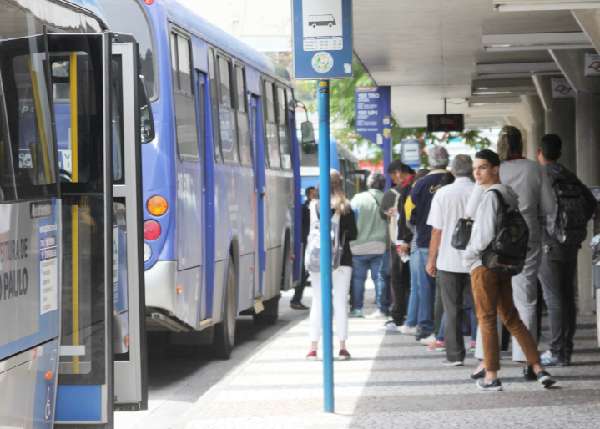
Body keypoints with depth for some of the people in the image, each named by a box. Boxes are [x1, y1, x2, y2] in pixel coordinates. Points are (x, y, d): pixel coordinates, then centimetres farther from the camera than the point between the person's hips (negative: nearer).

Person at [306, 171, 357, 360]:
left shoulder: (315, 206, -5)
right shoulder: (346, 207, -4)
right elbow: (353, 234, -1)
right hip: (342, 260, 0)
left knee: (317, 302, 6)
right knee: (340, 302, 6)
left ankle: (313, 347, 3)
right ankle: (342, 347, 5)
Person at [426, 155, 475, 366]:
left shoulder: (443, 194, -4)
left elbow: (436, 231, -3)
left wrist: (431, 259, 6)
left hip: (449, 260, -1)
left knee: (453, 310, 5)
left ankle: (455, 355, 3)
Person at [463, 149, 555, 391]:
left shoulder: (489, 195, -16)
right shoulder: (509, 194, 11)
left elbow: (486, 235, -21)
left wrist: (470, 255, -7)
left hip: (484, 264, -8)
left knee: (486, 319, 0)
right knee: (510, 317, 13)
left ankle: (491, 376, 4)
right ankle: (538, 368, 10)